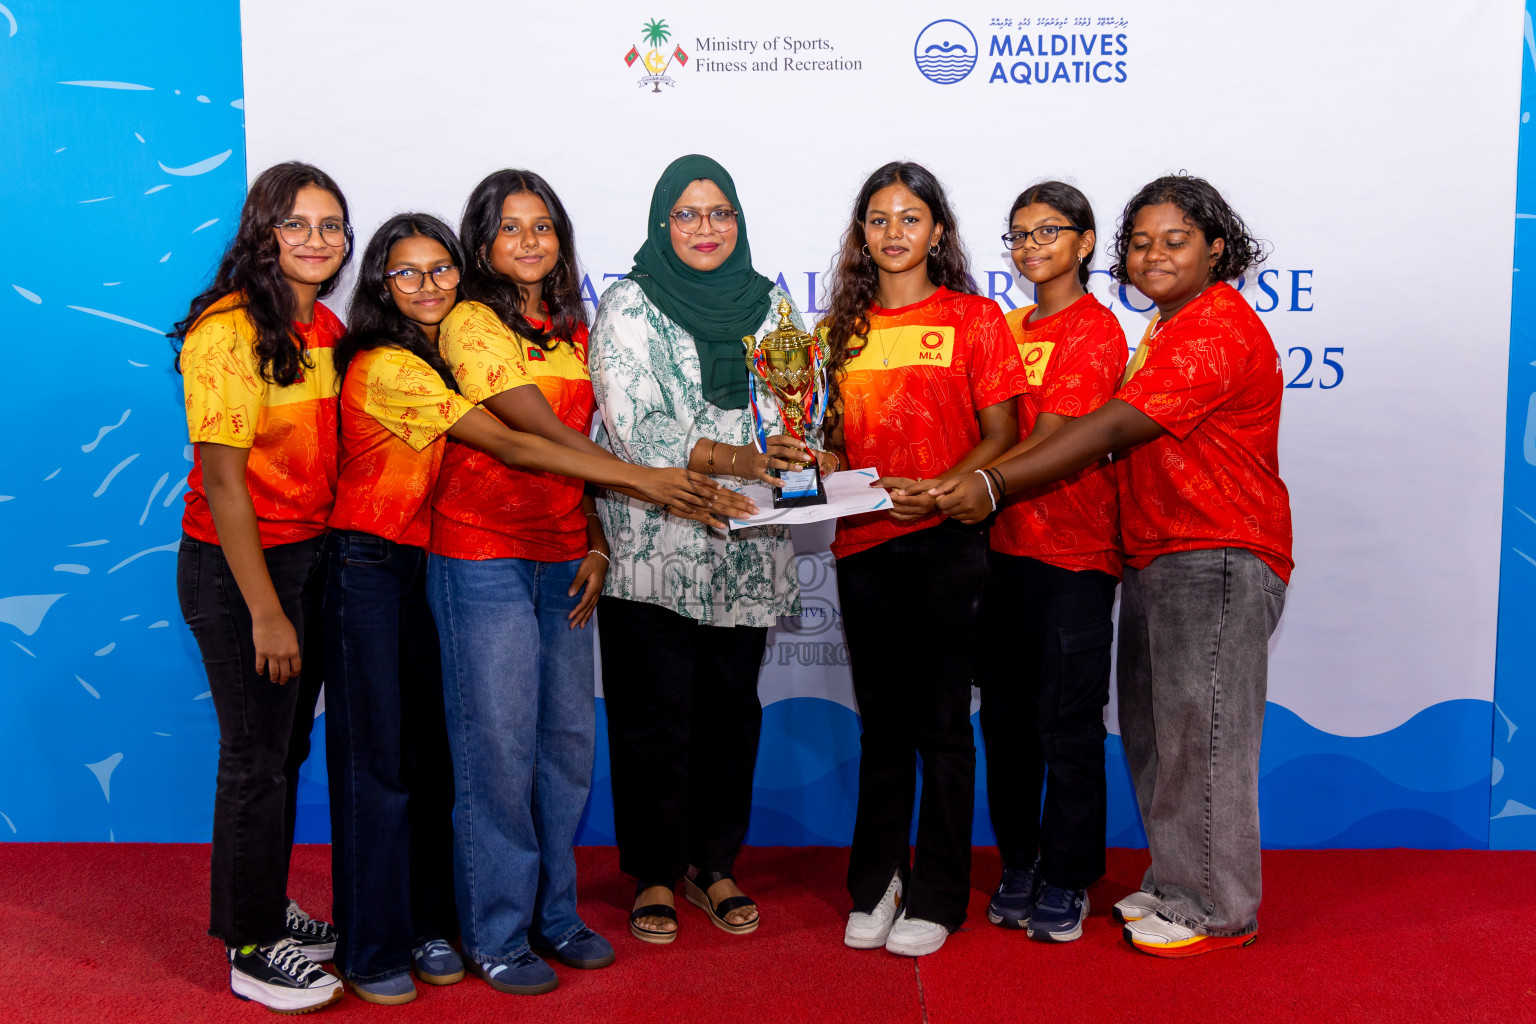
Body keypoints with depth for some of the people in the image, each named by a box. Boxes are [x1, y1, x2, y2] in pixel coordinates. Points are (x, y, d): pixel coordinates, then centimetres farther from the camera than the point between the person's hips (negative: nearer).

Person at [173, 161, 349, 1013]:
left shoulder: (325, 329, 7)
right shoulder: (230, 329, -17)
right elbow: (220, 479, -18)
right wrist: (266, 612, -18)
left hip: (311, 555, 7)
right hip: (238, 566, -7)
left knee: (289, 745, 17)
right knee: (257, 756, 3)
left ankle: (267, 909, 36)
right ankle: (251, 951, 21)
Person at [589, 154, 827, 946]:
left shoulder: (770, 305, 12)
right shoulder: (629, 307, 0)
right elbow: (634, 427, -12)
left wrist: (810, 458, -12)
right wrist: (735, 458, -23)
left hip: (749, 547, 4)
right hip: (652, 547, -3)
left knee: (732, 709, 10)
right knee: (656, 716, 2)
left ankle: (715, 865, 26)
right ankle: (653, 874, 18)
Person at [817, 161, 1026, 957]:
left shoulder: (973, 318, 2)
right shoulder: (844, 327, 13)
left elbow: (1000, 436, -3)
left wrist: (939, 489, -18)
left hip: (946, 541, -3)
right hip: (863, 542, 4)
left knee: (941, 719, 3)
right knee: (881, 720, 11)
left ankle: (936, 897, 15)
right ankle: (875, 886, 24)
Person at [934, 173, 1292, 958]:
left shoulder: (1218, 329, -16)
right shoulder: (1170, 328, 19)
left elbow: (1113, 429, -24)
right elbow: (1129, 439, 17)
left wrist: (992, 485, -27)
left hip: (1217, 562, -10)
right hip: (1159, 560, 10)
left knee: (1200, 732, -3)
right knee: (1155, 731, 14)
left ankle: (1215, 908, 11)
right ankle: (1174, 885, 27)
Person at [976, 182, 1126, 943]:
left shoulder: (1094, 329, -6)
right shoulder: (1009, 328, 16)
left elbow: (1051, 443, -17)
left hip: (1074, 550, -6)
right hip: (1005, 545, 7)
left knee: (1067, 722, 0)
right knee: (1005, 717, 11)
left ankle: (1067, 881, 14)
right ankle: (1018, 865, 25)